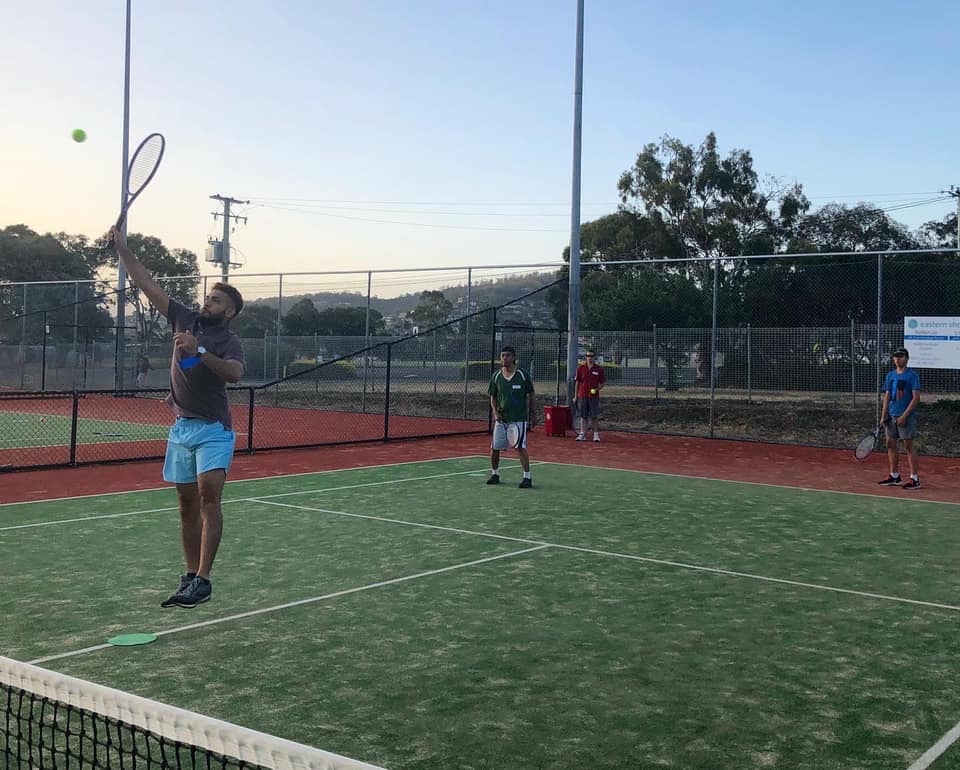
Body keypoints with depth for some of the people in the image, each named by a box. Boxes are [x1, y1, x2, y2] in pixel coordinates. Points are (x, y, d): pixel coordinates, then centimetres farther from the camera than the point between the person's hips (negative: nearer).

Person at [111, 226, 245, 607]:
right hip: (182, 427, 6)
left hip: (213, 429, -5)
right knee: (187, 504, 7)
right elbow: (148, 284, 11)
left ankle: (202, 580, -16)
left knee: (208, 495, -16)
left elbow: (234, 373, -28)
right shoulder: (185, 319, 9)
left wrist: (199, 350, -34)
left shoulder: (229, 341, -6)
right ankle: (189, 577, 14)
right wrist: (122, 247, 11)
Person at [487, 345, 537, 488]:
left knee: (520, 447, -11)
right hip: (501, 419, 4)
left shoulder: (523, 375, -4)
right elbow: (493, 397, 12)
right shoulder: (496, 376, 4)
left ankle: (527, 477, -3)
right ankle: (495, 474, 25)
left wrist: (533, 414, 3)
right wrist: (495, 412, -3)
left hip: (519, 418, -4)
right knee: (494, 448, 5)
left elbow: (531, 395, 4)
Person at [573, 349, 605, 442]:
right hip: (582, 395, 1)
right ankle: (582, 434, 9)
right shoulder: (580, 368, 4)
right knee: (583, 416, 5)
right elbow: (577, 382, 8)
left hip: (594, 396, -1)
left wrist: (598, 389, -12)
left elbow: (602, 383, 7)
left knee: (594, 417, 0)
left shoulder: (599, 369, 2)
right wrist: (575, 396, 5)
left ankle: (596, 434, 9)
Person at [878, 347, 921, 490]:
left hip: (906, 416, -6)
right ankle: (894, 476, 17)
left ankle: (915, 478, -1)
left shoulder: (912, 375, -7)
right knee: (890, 444, 7)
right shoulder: (890, 375, 12)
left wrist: (904, 415, -17)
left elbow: (916, 398, -11)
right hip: (891, 416, 7)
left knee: (909, 446, -5)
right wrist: (883, 416, 6)